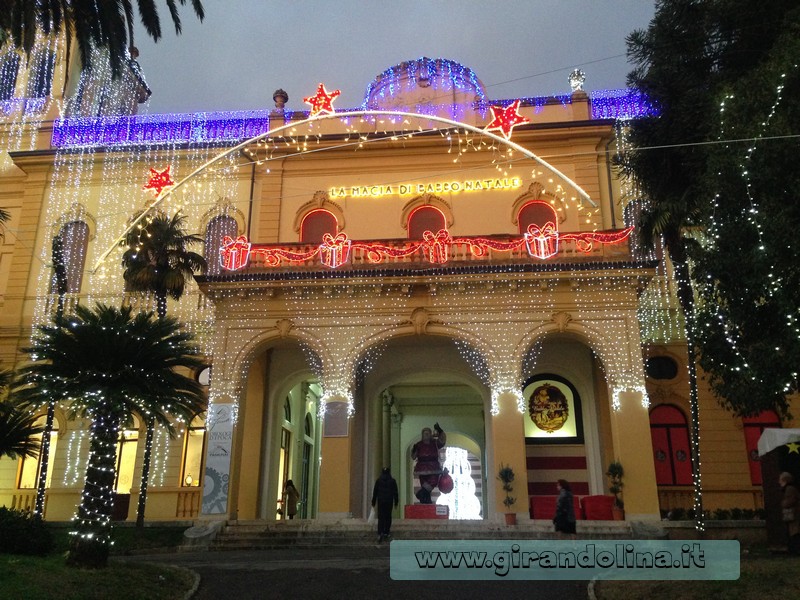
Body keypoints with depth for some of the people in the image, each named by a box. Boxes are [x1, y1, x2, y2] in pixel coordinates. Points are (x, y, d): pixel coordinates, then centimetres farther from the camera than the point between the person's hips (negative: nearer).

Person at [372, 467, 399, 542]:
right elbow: (395, 493, 3)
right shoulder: (392, 481, 0)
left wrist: (373, 502, 11)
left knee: (381, 517, -3)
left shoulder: (379, 480, 1)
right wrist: (396, 502, 10)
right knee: (388, 517, 12)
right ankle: (386, 533, 16)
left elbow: (375, 492, 4)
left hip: (381, 501, 0)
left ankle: (380, 533, -17)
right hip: (389, 502, 0)